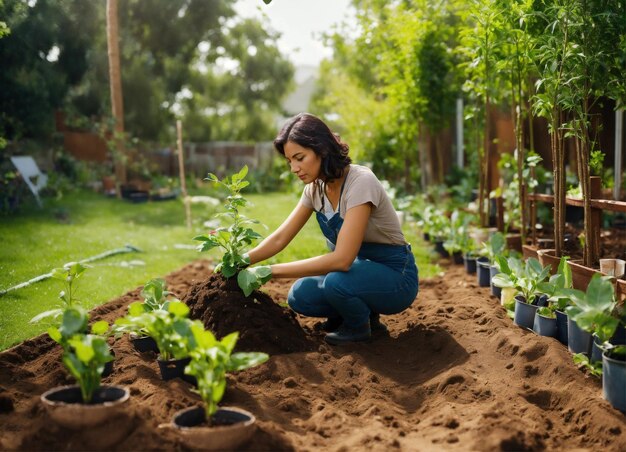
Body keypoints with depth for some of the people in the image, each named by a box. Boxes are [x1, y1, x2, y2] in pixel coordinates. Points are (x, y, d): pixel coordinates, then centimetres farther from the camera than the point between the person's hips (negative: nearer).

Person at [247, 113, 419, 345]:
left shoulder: (360, 182, -27)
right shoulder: (315, 187, -2)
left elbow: (342, 259, -33)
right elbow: (280, 238, 1)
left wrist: (272, 271, -31)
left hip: (395, 277, -7)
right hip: (361, 268, 7)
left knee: (336, 281, -35)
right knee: (299, 297, -13)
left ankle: (359, 326, -2)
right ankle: (365, 311, 11)